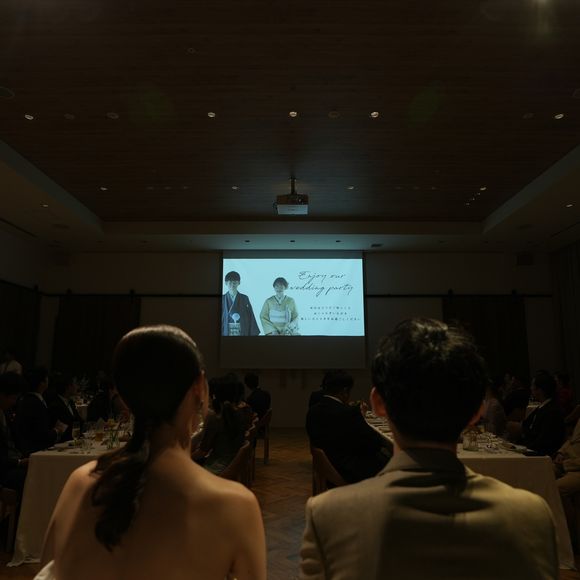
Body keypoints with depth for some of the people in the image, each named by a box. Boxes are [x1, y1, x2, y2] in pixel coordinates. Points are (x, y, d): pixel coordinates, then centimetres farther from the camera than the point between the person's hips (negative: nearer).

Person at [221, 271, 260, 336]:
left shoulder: (244, 299, 6)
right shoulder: (223, 299, 5)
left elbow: (251, 317, 4)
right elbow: (221, 318, 4)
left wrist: (253, 333, -1)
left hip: (242, 332, 0)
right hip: (226, 333, 0)